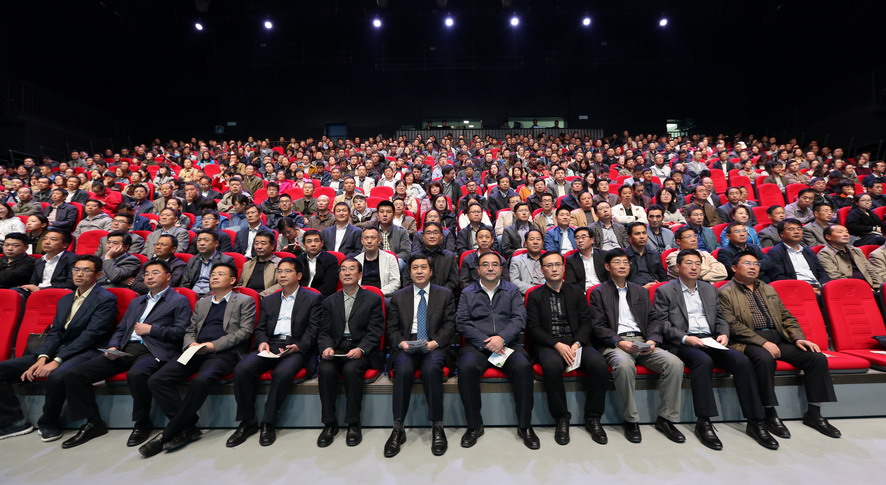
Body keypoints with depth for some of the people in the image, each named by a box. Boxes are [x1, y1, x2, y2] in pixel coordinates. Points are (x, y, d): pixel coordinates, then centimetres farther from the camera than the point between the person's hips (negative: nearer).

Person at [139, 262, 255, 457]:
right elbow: (190, 331, 22)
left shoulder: (245, 301, 7)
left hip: (224, 353, -6)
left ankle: (168, 434, -15)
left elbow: (244, 331, -4)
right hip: (196, 352, 6)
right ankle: (188, 427, -9)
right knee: (157, 380, -16)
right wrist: (191, 344, -1)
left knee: (201, 381, -33)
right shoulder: (201, 303, 26)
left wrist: (213, 345, -13)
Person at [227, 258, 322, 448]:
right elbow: (260, 328, 17)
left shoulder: (313, 298, 6)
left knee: (282, 373, -33)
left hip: (297, 348, -4)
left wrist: (298, 347, -18)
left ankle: (268, 423, -12)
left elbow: (313, 329, -3)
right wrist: (262, 342, -5)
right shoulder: (268, 300, 22)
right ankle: (248, 422, -6)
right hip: (270, 346, 5)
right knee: (242, 369, -22)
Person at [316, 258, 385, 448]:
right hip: (336, 349, 3)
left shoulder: (373, 299, 5)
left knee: (351, 369, -31)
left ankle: (354, 424, -13)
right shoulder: (330, 301, 16)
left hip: (362, 351, -2)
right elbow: (324, 332, 10)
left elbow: (375, 331, -3)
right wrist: (327, 347, -12)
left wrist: (361, 349, -19)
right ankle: (329, 424, -10)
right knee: (326, 370, -27)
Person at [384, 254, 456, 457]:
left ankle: (437, 427, -18)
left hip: (434, 346, -1)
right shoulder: (398, 296, 14)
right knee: (403, 370, -31)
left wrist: (435, 342, -14)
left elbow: (449, 325, 3)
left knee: (431, 368, -33)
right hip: (406, 346, 1)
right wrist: (401, 342, -11)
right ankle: (398, 428, -18)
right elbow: (392, 328, 9)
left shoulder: (445, 294, 10)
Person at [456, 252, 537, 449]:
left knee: (522, 366, -30)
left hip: (507, 343, 0)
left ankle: (525, 426, -11)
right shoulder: (467, 293, 13)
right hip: (477, 345, 0)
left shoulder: (512, 291, 14)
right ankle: (474, 425, -11)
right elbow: (462, 322, 2)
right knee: (466, 367, -30)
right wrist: (485, 342, -11)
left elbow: (520, 318, 2)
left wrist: (502, 337, -15)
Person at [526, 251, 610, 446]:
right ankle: (562, 418, -12)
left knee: (599, 364, -27)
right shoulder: (535, 296, 6)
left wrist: (577, 344, -13)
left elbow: (586, 322, 6)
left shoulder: (576, 292, 13)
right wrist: (557, 344, -16)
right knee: (552, 365, -34)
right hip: (548, 344, -2)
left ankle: (592, 418, -5)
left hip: (576, 342, 2)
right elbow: (533, 328, -2)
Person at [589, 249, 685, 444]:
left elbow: (654, 319, 15)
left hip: (642, 342, 5)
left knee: (675, 363, -21)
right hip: (615, 343, -4)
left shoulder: (640, 291, 21)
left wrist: (652, 340, -5)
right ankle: (631, 420, -16)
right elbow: (598, 326, -2)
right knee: (624, 365, -36)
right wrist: (619, 342, -18)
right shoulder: (599, 293, 6)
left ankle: (665, 418, -5)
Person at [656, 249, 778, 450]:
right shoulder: (665, 291, 2)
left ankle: (755, 422, -12)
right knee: (704, 361, -34)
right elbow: (662, 324, -5)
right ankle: (703, 423, -25)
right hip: (683, 343, -5)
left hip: (710, 341, 5)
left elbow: (720, 318, 20)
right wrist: (685, 338, -18)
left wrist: (724, 334, -1)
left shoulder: (710, 289, 20)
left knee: (742, 361, -21)